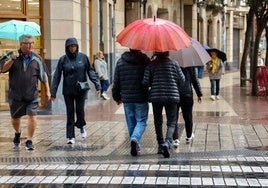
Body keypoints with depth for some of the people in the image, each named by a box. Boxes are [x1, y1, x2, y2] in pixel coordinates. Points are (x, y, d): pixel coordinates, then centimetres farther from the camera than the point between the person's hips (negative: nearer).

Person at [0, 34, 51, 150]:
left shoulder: (37, 59, 3)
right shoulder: (12, 56, 0)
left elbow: (44, 76, 9)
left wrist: (47, 91, 9)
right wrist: (12, 59, -26)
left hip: (32, 95, 0)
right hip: (16, 95, 0)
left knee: (32, 117, -12)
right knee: (15, 118, 13)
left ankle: (29, 141, 0)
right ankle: (17, 133, 43)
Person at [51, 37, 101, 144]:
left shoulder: (83, 57, 0)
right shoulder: (63, 59, 0)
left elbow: (91, 72, 2)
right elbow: (57, 76, -1)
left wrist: (97, 85, -7)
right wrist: (53, 92, -5)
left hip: (81, 90, 0)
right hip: (68, 91, 0)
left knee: (80, 110, -1)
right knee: (70, 113, 2)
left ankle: (81, 126, 31)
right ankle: (70, 136, 8)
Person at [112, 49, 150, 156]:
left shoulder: (120, 62, 1)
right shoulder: (144, 61, -7)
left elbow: (116, 82, 5)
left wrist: (117, 97, 15)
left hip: (127, 99, 3)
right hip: (141, 99, -3)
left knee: (131, 122, 12)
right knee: (141, 121, 4)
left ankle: (136, 147, 15)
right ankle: (135, 139, -21)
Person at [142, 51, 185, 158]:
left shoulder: (151, 65, -1)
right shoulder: (174, 63, -1)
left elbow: (145, 82, -4)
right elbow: (182, 81, 4)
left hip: (156, 96, 1)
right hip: (172, 96, -1)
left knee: (158, 121, 16)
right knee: (171, 122, 2)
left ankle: (160, 145, 22)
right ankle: (167, 142, -23)